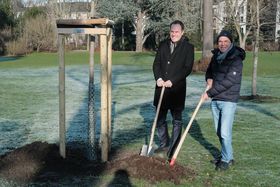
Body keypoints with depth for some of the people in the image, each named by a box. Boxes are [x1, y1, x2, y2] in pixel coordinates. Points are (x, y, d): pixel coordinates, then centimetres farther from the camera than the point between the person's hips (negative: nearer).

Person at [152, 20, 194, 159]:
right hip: (161, 87, 5)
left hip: (177, 89, -5)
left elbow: (187, 68, -9)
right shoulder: (163, 45, 9)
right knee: (160, 118, 12)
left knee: (177, 120, 4)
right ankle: (164, 144, 26)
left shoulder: (188, 47, -3)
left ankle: (173, 148, 12)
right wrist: (158, 78, -9)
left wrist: (172, 81, -16)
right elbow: (156, 63, 8)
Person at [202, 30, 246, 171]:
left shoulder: (236, 59, -15)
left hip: (228, 100, -7)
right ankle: (227, 156, 30)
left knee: (225, 132, -7)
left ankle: (226, 159, 10)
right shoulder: (216, 56, 7)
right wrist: (208, 78, 0)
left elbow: (228, 81, -20)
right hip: (215, 100, 7)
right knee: (219, 131, 14)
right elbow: (209, 70, 23)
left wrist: (209, 93, -17)